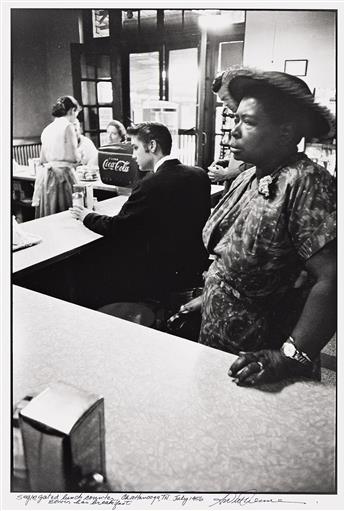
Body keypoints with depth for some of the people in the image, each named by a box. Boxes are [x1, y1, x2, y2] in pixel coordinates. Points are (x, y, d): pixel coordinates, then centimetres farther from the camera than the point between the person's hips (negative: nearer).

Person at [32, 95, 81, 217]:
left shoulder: (47, 129, 14)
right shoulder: (67, 126, -7)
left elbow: (43, 158, 17)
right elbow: (74, 157, -9)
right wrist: (79, 154, 12)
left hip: (44, 175, 7)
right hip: (61, 175, -7)